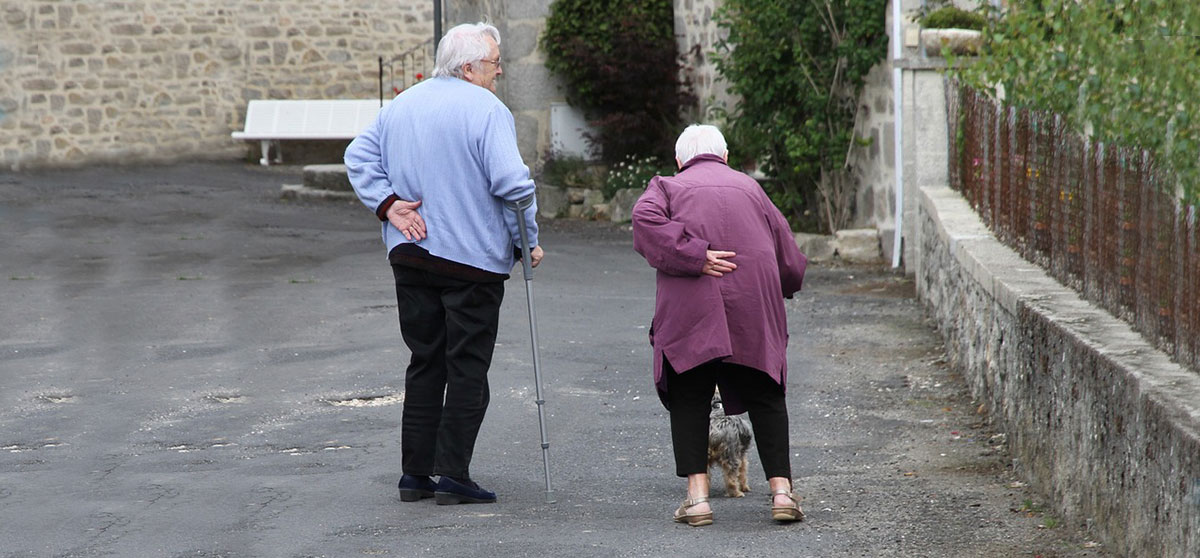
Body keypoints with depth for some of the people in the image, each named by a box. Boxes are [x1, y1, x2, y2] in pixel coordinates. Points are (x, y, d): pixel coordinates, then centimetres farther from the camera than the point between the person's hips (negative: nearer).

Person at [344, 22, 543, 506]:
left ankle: (415, 472, 12)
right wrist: (528, 240, -7)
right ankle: (452, 475, -3)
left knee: (424, 362, 13)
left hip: (410, 256, 6)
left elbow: (359, 157, 11)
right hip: (473, 259, -6)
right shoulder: (487, 111, -11)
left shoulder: (402, 104, 11)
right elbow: (511, 183, -18)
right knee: (467, 369, 1)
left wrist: (388, 204, 3)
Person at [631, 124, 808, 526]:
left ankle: (697, 496, -4)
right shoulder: (749, 187, 20)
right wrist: (781, 287, 36)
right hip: (755, 309, 2)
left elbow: (646, 221, -10)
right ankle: (781, 490, 1)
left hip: (689, 311, -2)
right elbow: (789, 258, 18)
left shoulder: (668, 187, 14)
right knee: (765, 398, 10)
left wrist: (695, 256, -13)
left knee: (689, 401, 6)